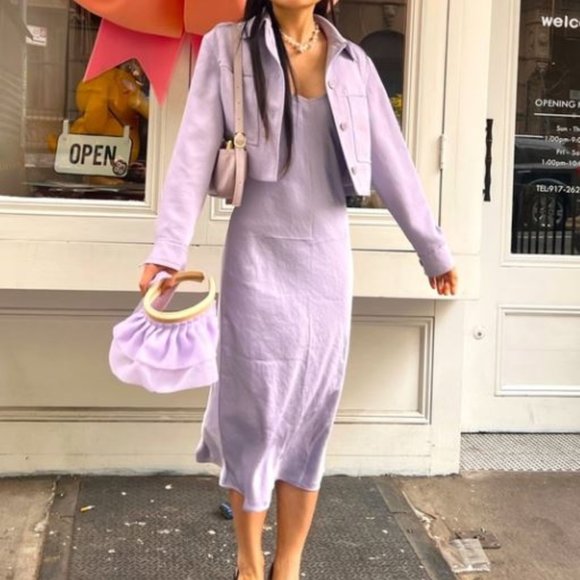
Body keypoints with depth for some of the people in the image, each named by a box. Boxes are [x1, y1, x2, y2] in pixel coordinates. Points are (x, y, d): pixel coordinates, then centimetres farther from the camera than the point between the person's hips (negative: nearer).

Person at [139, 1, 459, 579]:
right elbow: (195, 150, -8)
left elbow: (391, 160, 9)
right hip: (258, 257, -3)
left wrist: (433, 249, 11)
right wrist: (169, 249, -17)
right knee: (256, 412, 3)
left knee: (311, 413, 7)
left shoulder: (351, 62, 7)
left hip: (326, 257, 3)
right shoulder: (227, 47, -1)